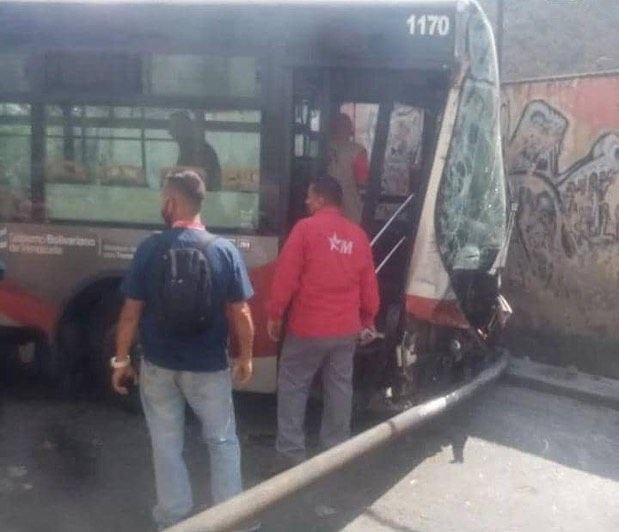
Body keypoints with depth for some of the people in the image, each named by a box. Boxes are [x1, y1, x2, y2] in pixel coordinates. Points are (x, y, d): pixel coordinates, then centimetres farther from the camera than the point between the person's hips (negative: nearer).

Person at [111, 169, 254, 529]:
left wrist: (121, 359, 4)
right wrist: (246, 357, 5)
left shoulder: (150, 248, -11)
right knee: (223, 440, 16)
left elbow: (132, 311, -7)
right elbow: (240, 312, -8)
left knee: (167, 443, 16)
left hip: (158, 364, 1)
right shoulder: (224, 249, -11)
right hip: (209, 365, 0)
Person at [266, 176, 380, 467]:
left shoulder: (306, 227, -9)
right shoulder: (358, 234, 6)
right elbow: (369, 284, 11)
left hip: (307, 327, -5)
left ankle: (291, 452, 8)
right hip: (346, 329, 5)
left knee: (292, 387, 7)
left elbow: (286, 276, -11)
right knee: (339, 389, 14)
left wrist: (274, 314, -2)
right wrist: (368, 318, 23)